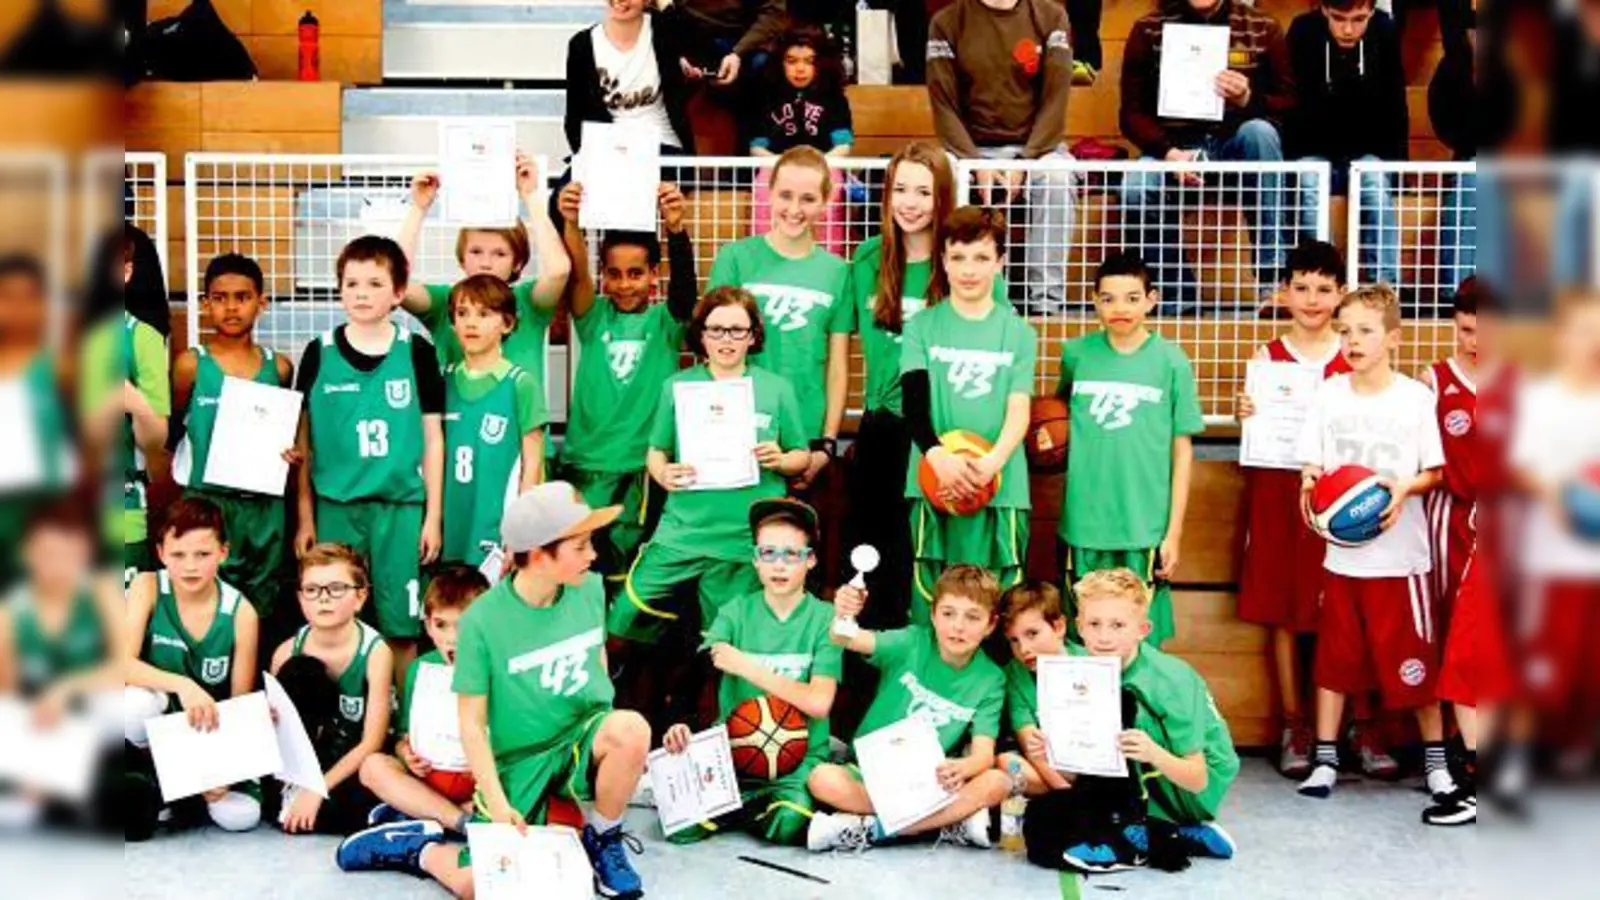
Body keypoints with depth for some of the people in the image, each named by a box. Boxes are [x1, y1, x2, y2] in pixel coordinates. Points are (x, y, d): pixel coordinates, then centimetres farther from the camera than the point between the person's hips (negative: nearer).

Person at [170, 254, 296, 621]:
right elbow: (172, 429, 3)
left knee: (263, 608, 9)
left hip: (265, 505, 3)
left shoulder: (278, 367, 5)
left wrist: (290, 453, -2)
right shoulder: (191, 364, -2)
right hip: (206, 502, -2)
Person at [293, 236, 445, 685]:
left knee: (400, 625, 3)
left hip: (401, 506, 0)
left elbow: (432, 438, 5)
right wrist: (305, 516, 6)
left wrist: (433, 515, 3)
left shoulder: (417, 353, 2)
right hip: (335, 505, 1)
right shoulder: (319, 353, 3)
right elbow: (304, 441, 8)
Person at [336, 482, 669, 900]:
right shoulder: (482, 620, -17)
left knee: (631, 728, -31)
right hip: (518, 761, -3)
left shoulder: (590, 589, -5)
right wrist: (497, 804, -18)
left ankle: (602, 840, -3)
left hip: (580, 739, 3)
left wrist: (606, 736, 8)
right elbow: (472, 724, -12)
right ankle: (420, 845, 18)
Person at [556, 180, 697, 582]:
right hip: (584, 463, 1)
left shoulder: (665, 321, 3)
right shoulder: (595, 316, 6)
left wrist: (676, 228, -36)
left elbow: (684, 278, -16)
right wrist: (571, 224, -32)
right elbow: (577, 273, -12)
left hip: (644, 468, -1)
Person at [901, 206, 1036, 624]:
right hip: (934, 481, 0)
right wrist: (938, 455, -23)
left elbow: (1019, 410, 1)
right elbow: (913, 402, -4)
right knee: (929, 598, 1)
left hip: (1001, 484, 0)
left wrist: (992, 462, -17)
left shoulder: (1017, 332, 8)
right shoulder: (922, 327, 6)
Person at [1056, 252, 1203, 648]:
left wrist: (1174, 531, -1)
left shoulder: (1171, 361, -1)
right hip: (1085, 525, 2)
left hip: (1146, 527, -2)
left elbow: (1182, 448, 2)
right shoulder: (1076, 354, 3)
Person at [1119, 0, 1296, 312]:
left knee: (1259, 130, -33)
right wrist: (1168, 152, -19)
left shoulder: (1262, 28, 3)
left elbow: (1289, 103, 2)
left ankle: (1273, 276, -30)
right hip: (1174, 149, 0)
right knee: (1134, 190, -32)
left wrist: (1249, 99, -21)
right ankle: (1179, 291, -10)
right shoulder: (1149, 30, 3)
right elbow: (1132, 112, 0)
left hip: (1236, 148, 1)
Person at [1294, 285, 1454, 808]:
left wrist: (1405, 487, -18)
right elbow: (1312, 464, 7)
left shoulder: (1416, 397, -2)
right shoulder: (1328, 394, 4)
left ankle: (1435, 759, 19)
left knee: (1415, 663, 3)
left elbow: (1434, 471, 2)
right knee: (1333, 660, 8)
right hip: (1342, 551, 2)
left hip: (1400, 553, -2)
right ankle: (1325, 759, 18)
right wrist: (1310, 484, -14)